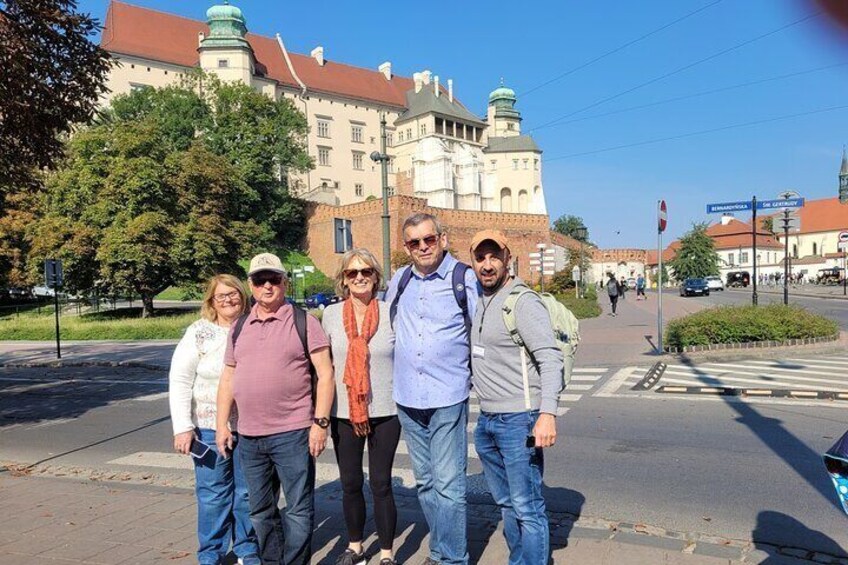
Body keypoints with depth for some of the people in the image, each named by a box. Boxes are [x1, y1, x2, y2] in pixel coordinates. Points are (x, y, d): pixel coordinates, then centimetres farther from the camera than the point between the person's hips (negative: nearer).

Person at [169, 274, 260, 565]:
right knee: (213, 494, 7)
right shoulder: (199, 333, -2)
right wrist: (183, 427, -10)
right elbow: (179, 381, -3)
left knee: (248, 492, 11)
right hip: (210, 427, -1)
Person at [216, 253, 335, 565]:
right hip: (249, 437, 5)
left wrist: (320, 422, -13)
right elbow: (227, 379, 15)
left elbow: (325, 374, -7)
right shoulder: (239, 327, 11)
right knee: (260, 510, 18)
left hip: (292, 434, -5)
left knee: (298, 509, 4)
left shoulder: (303, 322, -4)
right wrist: (222, 424, 8)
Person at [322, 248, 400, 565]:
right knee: (350, 484, 14)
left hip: (385, 412, -2)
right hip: (343, 414, 2)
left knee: (381, 484, 5)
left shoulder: (390, 313, -5)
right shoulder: (331, 314, 1)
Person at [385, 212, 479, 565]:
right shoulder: (399, 281, 8)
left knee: (448, 485, -2)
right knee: (425, 483, 15)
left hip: (448, 398, -5)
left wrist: (475, 377, 2)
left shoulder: (463, 277, -5)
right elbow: (388, 327, 22)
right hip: (407, 398, 5)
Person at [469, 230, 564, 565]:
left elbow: (550, 358, -20)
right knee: (506, 503, 19)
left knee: (527, 508, 0)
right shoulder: (479, 302, 12)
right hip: (486, 421, 8)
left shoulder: (523, 302, -13)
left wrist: (547, 413, -28)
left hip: (518, 420, -8)